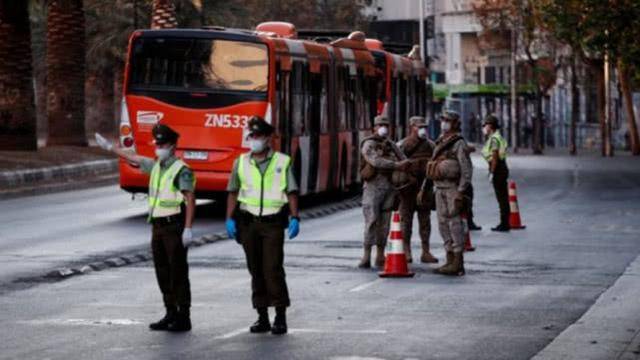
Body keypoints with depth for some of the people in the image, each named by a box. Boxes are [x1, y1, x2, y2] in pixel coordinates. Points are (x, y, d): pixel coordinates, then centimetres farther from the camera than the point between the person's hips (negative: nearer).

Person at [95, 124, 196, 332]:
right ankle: (171, 314, 17)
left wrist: (188, 229, -22)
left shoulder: (181, 170, -10)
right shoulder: (155, 166, 14)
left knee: (178, 273, -6)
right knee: (163, 273, 10)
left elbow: (190, 200, -16)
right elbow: (132, 159, 29)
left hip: (174, 226, -8)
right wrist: (110, 147, 37)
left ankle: (183, 318, -2)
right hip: (158, 226, 8)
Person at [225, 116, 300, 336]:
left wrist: (295, 218, -8)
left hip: (273, 222, -3)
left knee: (273, 269, -11)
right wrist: (230, 219, 2)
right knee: (256, 271, 6)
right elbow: (233, 192, 10)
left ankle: (280, 317, -5)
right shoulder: (241, 163, 8)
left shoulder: (282, 162, 1)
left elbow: (291, 192, 1)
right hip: (248, 222, 3)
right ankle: (262, 317, 12)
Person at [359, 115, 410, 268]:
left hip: (389, 187, 5)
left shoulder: (391, 145, 16)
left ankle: (380, 256, 9)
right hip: (373, 186, -5)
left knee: (384, 223, 5)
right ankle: (366, 257, -10)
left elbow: (404, 161, 17)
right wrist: (396, 165, -25)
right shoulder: (368, 144, -4)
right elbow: (375, 161, -21)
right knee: (371, 221, -11)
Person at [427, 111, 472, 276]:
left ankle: (458, 264, -5)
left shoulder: (459, 144, -9)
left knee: (455, 225, -7)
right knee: (443, 225, 9)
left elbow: (467, 169, -14)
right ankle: (450, 261, 14)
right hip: (440, 189, 8)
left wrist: (460, 193, -20)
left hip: (453, 189, -8)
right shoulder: (440, 143, 16)